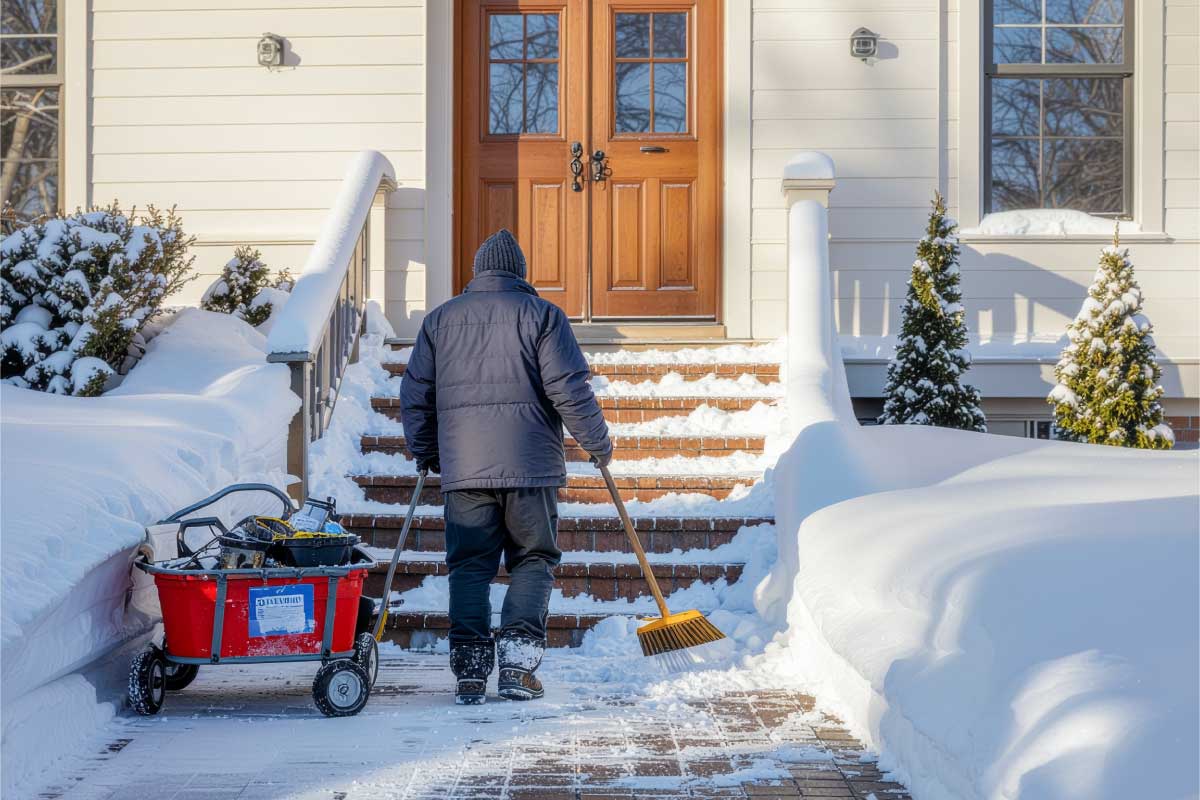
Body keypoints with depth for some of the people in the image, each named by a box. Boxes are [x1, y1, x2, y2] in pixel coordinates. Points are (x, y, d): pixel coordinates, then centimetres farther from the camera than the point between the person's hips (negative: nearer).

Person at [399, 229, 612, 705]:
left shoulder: (440, 319, 12)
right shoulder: (541, 314, 3)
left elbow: (415, 394, 13)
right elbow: (569, 388, -5)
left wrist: (425, 453, 26)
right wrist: (597, 442, 7)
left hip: (463, 469, 2)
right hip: (530, 466, -2)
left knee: (469, 566, 8)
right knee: (533, 561, 8)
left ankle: (469, 671, 3)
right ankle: (517, 664, -2)